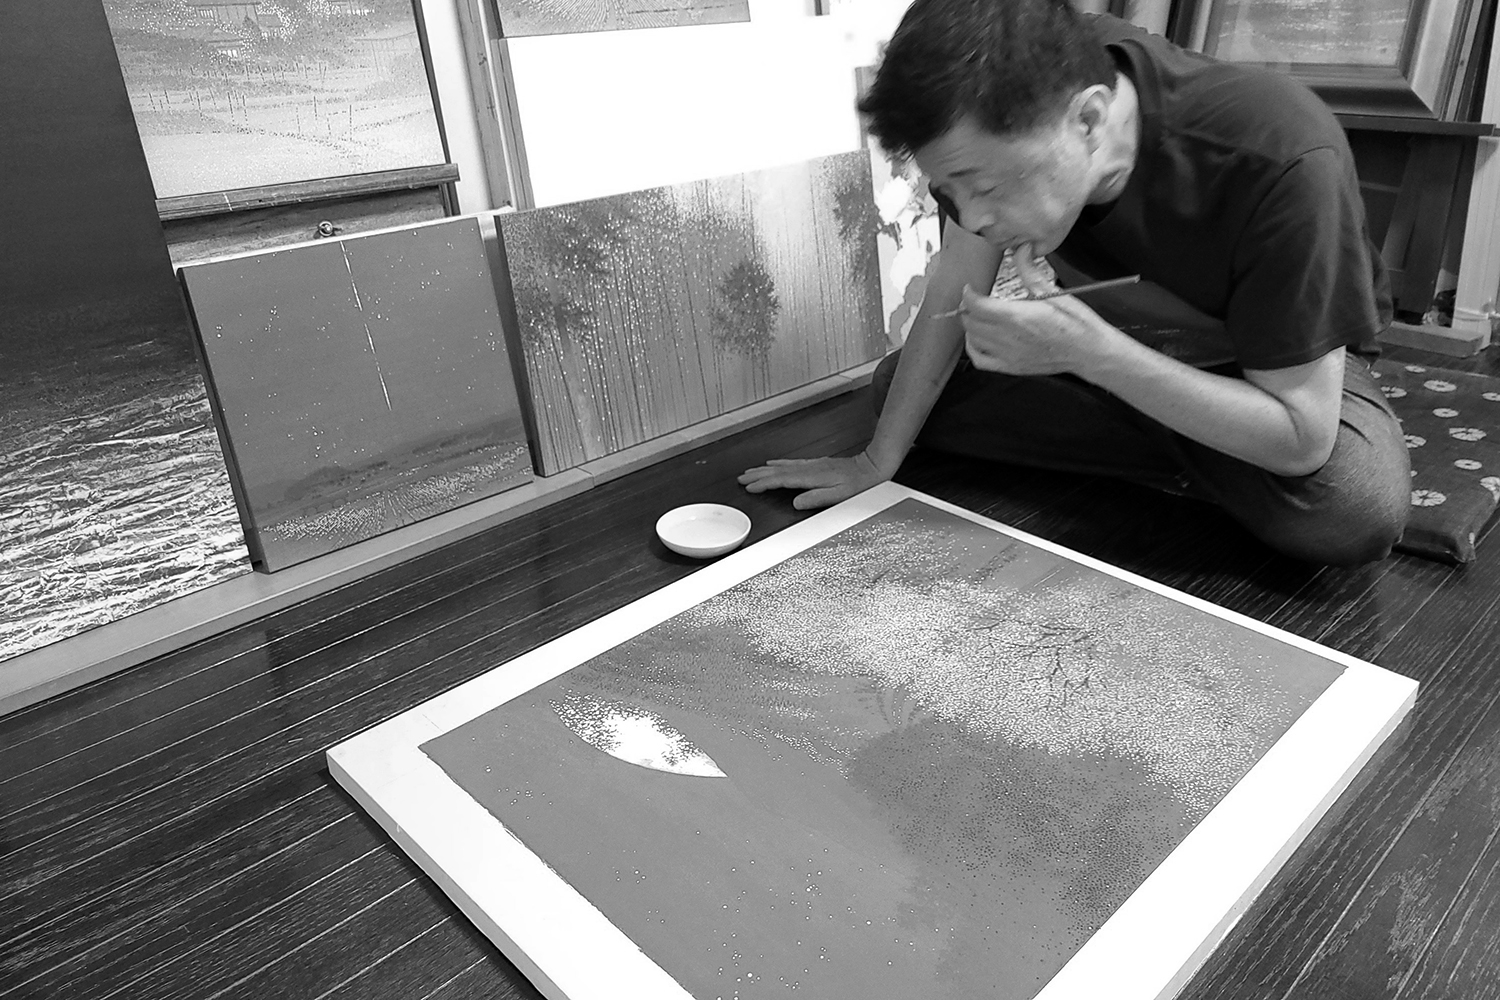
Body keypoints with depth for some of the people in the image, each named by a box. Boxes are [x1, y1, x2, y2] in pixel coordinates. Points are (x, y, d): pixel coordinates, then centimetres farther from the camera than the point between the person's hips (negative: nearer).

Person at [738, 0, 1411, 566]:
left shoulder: (1280, 162, -39)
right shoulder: (1002, 113, -25)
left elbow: (1302, 439, -33)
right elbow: (951, 300, -12)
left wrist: (1091, 351, -42)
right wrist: (877, 460, -10)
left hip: (1296, 363, -4)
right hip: (1121, 338, 5)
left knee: (1355, 514, -37)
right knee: (897, 386, -12)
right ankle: (1193, 459, -5)